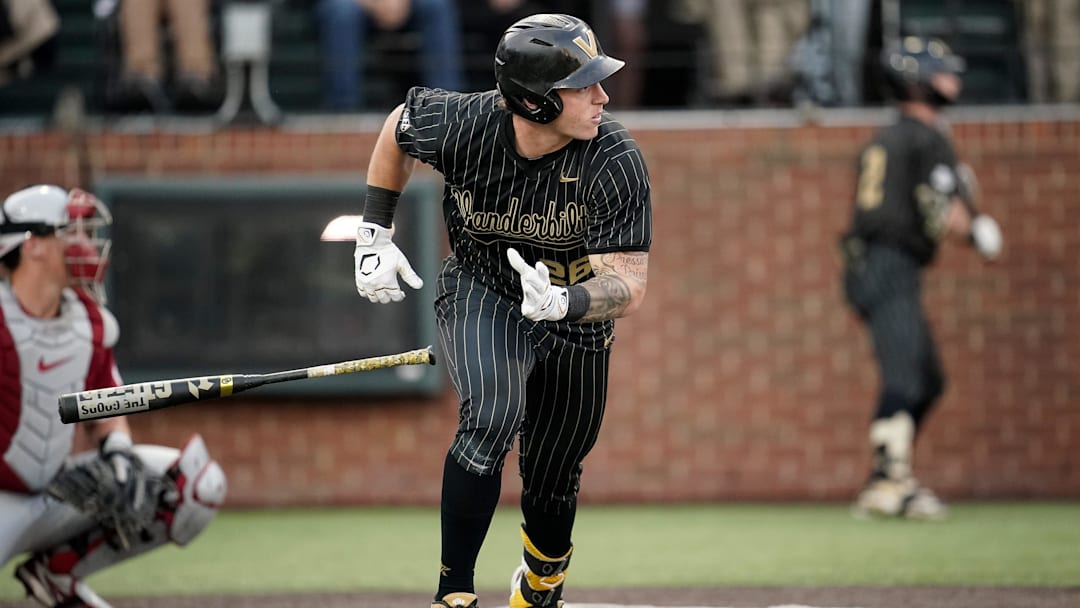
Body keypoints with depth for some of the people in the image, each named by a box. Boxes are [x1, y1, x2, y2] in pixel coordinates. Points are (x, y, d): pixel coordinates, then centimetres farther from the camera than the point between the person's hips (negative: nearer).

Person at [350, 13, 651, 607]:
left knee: (552, 485, 11)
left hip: (577, 319, 1)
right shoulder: (461, 126, -25)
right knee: (493, 414, -31)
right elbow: (398, 125, 0)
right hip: (480, 291, -1)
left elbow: (628, 284, -27)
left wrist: (564, 303, -48)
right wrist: (373, 234, -1)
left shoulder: (617, 162, -27)